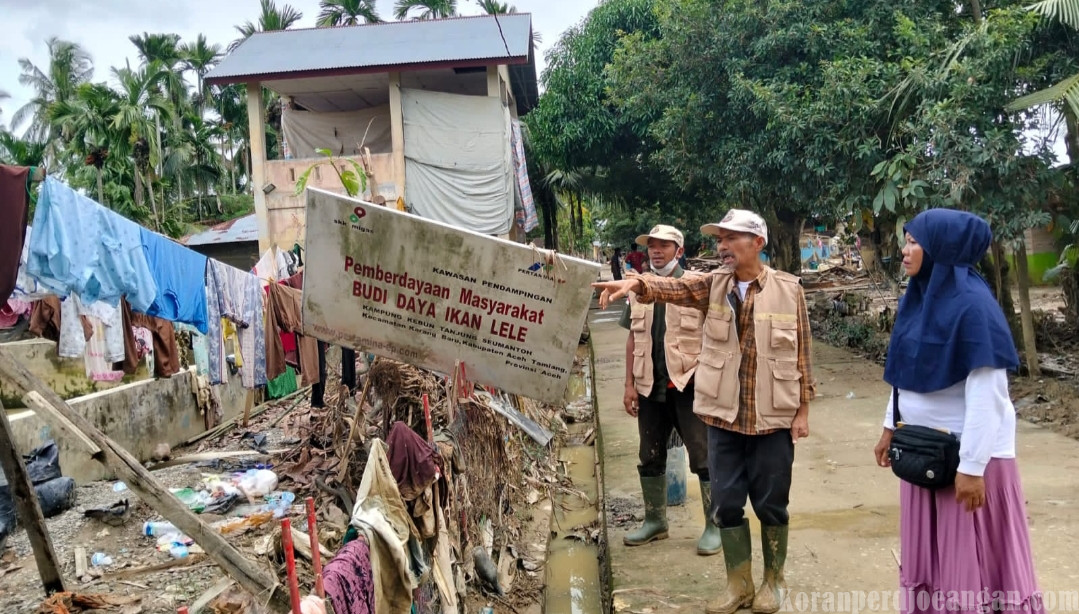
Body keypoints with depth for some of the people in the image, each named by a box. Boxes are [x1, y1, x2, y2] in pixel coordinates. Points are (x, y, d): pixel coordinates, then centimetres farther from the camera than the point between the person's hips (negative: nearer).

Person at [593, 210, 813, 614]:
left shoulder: (789, 289, -4)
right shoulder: (713, 285, 1)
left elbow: (801, 352, -1)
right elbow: (673, 288, -18)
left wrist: (803, 409, -2)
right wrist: (638, 284, -38)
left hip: (773, 417, -2)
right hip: (723, 415, 3)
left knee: (771, 502, 10)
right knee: (726, 503, 10)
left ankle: (774, 580, 32)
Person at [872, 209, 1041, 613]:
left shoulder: (972, 303, -19)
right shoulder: (918, 298, 5)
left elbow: (986, 392, -21)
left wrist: (972, 466, -21)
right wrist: (890, 427, 17)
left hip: (967, 450, -7)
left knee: (974, 556, 5)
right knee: (928, 550, 17)